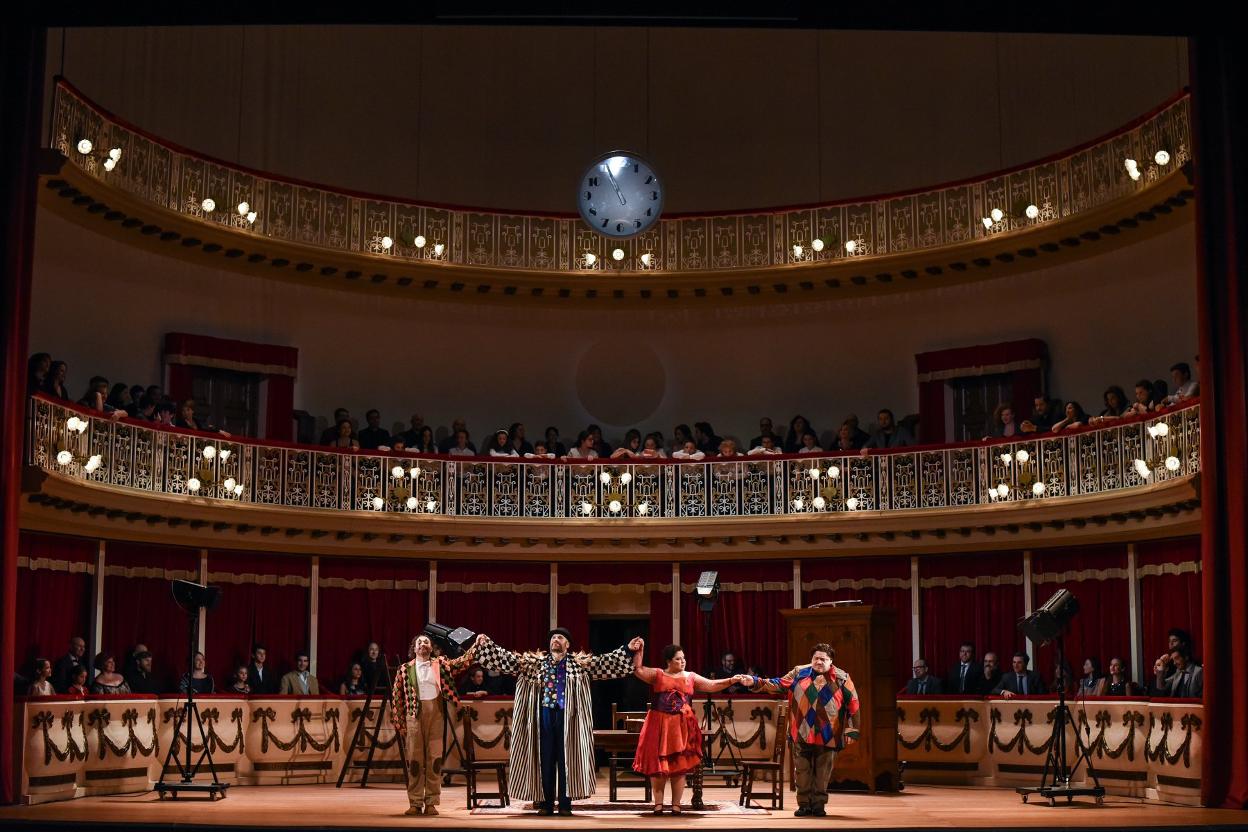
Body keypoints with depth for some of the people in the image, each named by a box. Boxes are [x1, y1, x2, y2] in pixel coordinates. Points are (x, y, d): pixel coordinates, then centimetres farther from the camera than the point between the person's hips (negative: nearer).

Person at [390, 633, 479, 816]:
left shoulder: (441, 664, 11)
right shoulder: (405, 669, 7)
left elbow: (462, 663, 4)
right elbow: (397, 697, 7)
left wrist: (476, 645, -7)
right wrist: (399, 724, 3)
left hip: (435, 714, 1)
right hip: (414, 715, -1)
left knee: (434, 758, 1)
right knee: (415, 759, 2)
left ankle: (431, 802, 6)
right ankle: (415, 803, 8)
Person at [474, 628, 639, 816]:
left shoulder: (579, 663, 5)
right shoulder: (535, 662, 9)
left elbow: (605, 661, 0)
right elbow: (509, 658, 7)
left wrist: (628, 650, -11)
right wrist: (487, 644, -2)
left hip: (566, 716, -1)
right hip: (545, 715, 1)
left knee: (566, 759, 1)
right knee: (545, 760, 3)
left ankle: (565, 804, 8)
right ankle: (546, 803, 10)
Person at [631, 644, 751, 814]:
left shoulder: (691, 677, 10)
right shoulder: (657, 674, 4)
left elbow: (712, 685, 5)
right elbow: (637, 670, -8)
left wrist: (732, 680, -7)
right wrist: (638, 651, -20)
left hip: (682, 727, 2)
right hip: (660, 726, -2)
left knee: (680, 765, 2)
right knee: (658, 764, 0)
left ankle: (676, 804, 8)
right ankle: (658, 803, 8)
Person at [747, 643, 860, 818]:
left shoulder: (842, 678, 0)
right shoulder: (799, 673, 5)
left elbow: (853, 705, 1)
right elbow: (778, 685, 5)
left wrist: (851, 731, -2)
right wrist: (756, 683, -7)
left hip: (827, 736, -1)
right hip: (802, 735, 1)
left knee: (822, 773, 4)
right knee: (802, 771, 6)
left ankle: (819, 805, 15)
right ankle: (804, 804, 16)